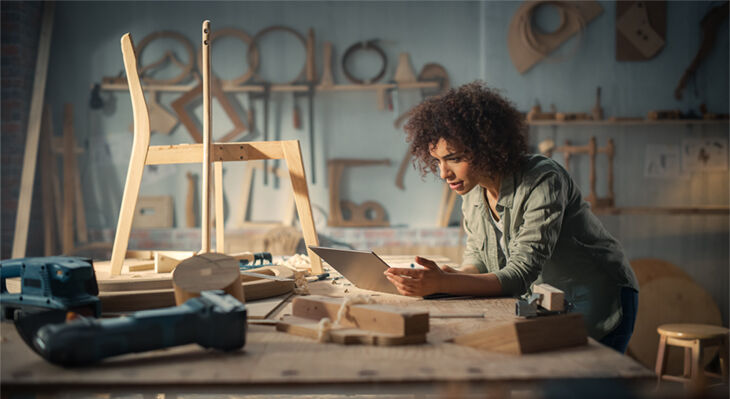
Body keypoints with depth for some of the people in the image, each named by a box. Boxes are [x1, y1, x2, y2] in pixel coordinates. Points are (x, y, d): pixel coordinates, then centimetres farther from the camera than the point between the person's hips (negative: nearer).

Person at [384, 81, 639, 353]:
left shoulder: (543, 181, -26)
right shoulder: (472, 189, -4)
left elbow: (520, 275, -32)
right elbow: (478, 258, 5)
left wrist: (444, 284, -44)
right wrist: (454, 276, -19)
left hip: (596, 303, -6)